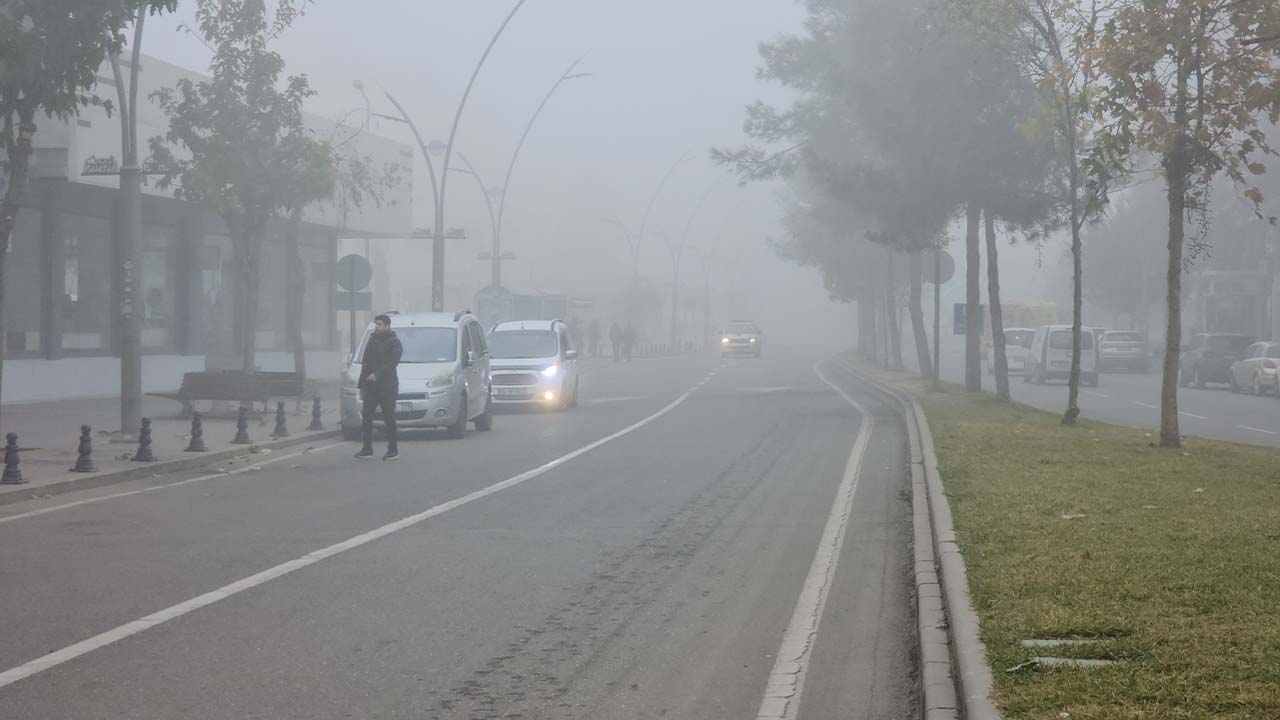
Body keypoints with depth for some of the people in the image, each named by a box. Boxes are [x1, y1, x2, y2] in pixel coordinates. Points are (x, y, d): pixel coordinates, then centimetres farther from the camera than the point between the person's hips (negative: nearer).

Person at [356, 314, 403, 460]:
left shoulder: (394, 343, -4)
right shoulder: (372, 340, 16)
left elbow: (392, 362, -17)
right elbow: (365, 364, 18)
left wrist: (377, 374, -28)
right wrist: (362, 385, 13)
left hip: (387, 386, -6)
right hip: (370, 386, 6)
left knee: (389, 418, -3)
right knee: (367, 417, 3)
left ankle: (393, 449, 5)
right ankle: (367, 449, 8)